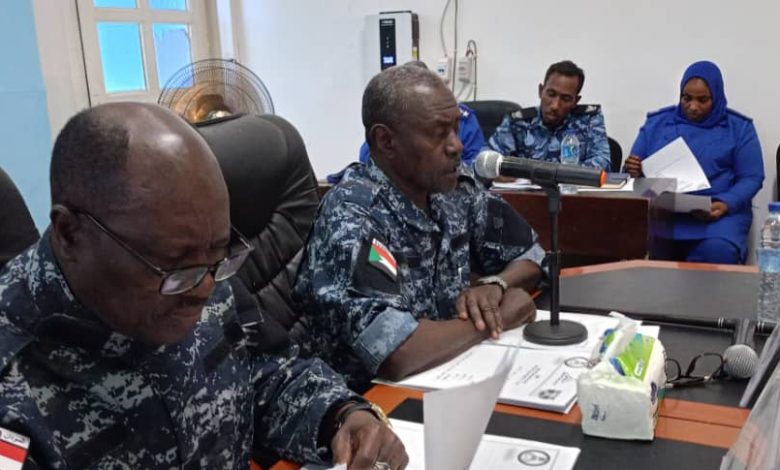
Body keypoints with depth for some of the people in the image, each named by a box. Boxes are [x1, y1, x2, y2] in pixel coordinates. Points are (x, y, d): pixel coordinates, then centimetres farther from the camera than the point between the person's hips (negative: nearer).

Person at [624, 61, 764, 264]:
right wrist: (634, 171, -9)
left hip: (717, 211, -1)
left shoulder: (739, 128, 9)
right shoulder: (656, 122, 14)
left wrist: (725, 204, -15)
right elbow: (637, 170, 17)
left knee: (717, 252, -34)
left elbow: (751, 178, 5)